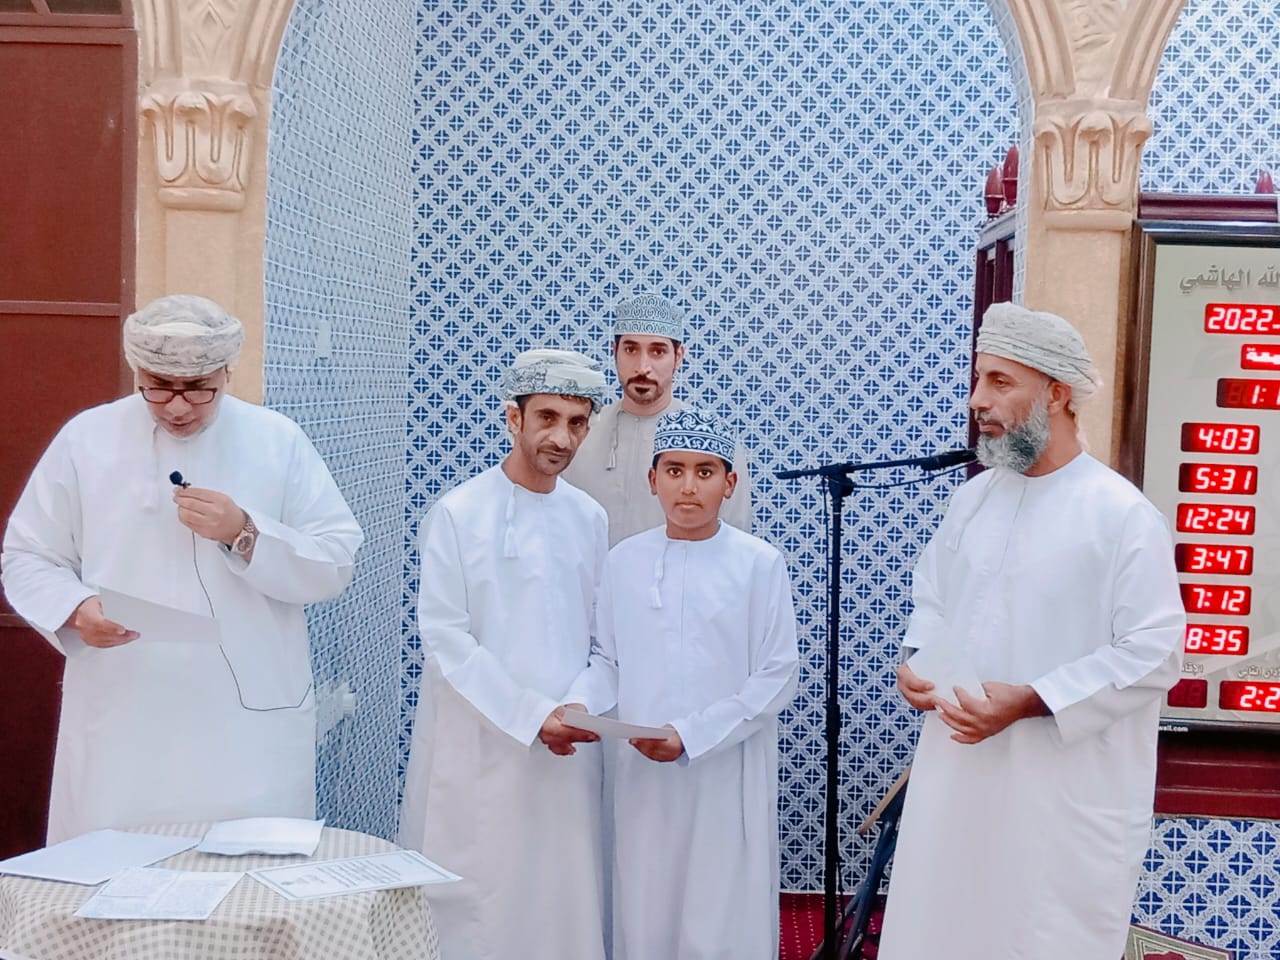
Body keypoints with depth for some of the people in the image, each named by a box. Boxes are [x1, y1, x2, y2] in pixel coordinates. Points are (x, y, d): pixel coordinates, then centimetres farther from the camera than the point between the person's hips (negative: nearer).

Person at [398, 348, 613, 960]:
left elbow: (596, 636, 9)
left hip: (567, 749, 4)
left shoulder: (590, 519, 6)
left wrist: (578, 707, -9)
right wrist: (532, 716, -14)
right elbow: (445, 640, -11)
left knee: (563, 892, 9)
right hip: (480, 746, -4)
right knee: (476, 898, 3)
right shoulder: (458, 514, -8)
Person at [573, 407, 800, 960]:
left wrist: (690, 736, -14)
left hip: (728, 776, -2)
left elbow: (777, 678, -7)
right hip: (643, 774, 3)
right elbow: (610, 663, 9)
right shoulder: (623, 561, 3)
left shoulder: (759, 563, -6)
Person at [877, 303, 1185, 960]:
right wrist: (916, 662, -3)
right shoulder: (972, 498, 9)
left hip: (1068, 794, -6)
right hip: (956, 772, 6)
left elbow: (1153, 656, -16)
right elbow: (930, 601, 19)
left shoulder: (1123, 514, -12)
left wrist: (1028, 702, -21)